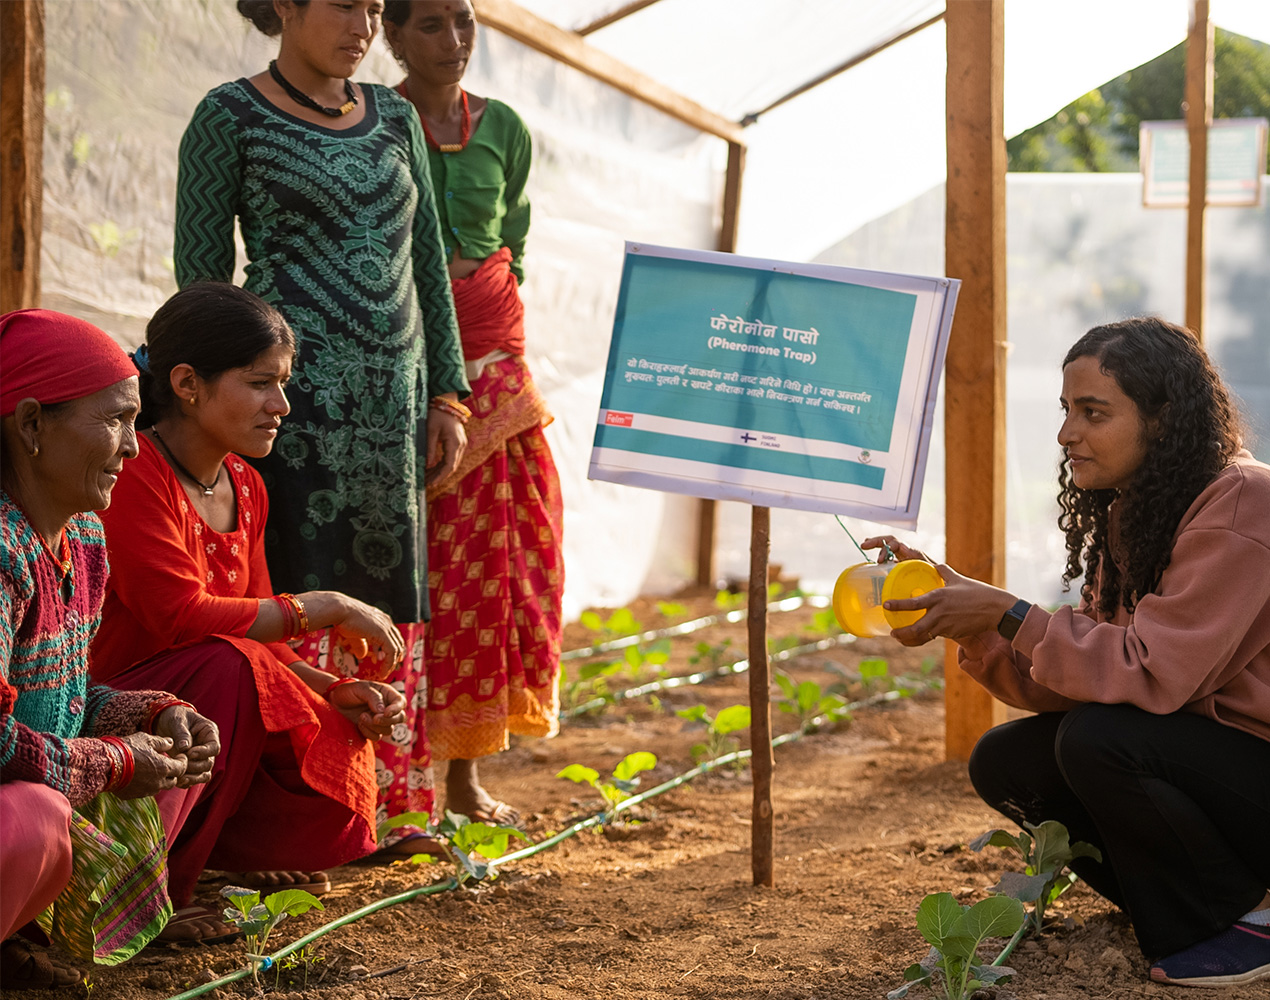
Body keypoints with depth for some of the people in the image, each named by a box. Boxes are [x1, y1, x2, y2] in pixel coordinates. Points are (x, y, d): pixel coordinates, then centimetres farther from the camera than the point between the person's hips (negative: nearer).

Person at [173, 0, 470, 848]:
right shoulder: (231, 119, -2)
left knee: (384, 597, 6)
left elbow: (427, 261, 15)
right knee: (297, 594, -7)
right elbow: (201, 270, -3)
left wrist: (447, 394, 10)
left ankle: (384, 800, 13)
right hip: (295, 396, -5)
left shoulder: (394, 119, 14)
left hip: (390, 400, 5)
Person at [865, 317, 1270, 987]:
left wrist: (1009, 614, -25)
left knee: (1096, 739, -29)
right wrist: (969, 616, -11)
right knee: (1004, 763, -2)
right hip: (1188, 754, 9)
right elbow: (1066, 680, 3)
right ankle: (1186, 913, 8)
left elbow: (1152, 674, -28)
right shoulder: (1129, 516, 8)